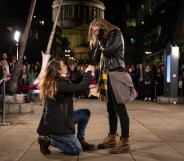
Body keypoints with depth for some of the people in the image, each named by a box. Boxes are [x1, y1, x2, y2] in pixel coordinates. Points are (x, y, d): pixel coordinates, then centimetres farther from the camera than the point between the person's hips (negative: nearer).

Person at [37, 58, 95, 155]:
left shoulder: (54, 82, 7)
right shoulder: (60, 84, -24)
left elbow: (74, 85, 16)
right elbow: (81, 88, -26)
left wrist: (85, 73, 11)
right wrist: (88, 72, -11)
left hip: (59, 119, 10)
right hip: (56, 124, -10)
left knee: (85, 113, 10)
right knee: (77, 150, -4)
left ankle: (80, 140, 18)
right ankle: (47, 140, 1)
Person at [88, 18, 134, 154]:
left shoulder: (116, 33, -1)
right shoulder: (104, 39, 22)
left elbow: (108, 51, -15)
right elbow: (97, 57, 17)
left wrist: (101, 40, 2)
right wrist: (98, 40, 10)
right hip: (107, 75, 9)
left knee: (120, 108, -9)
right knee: (111, 108, 10)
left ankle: (125, 142, -6)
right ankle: (112, 138, 17)